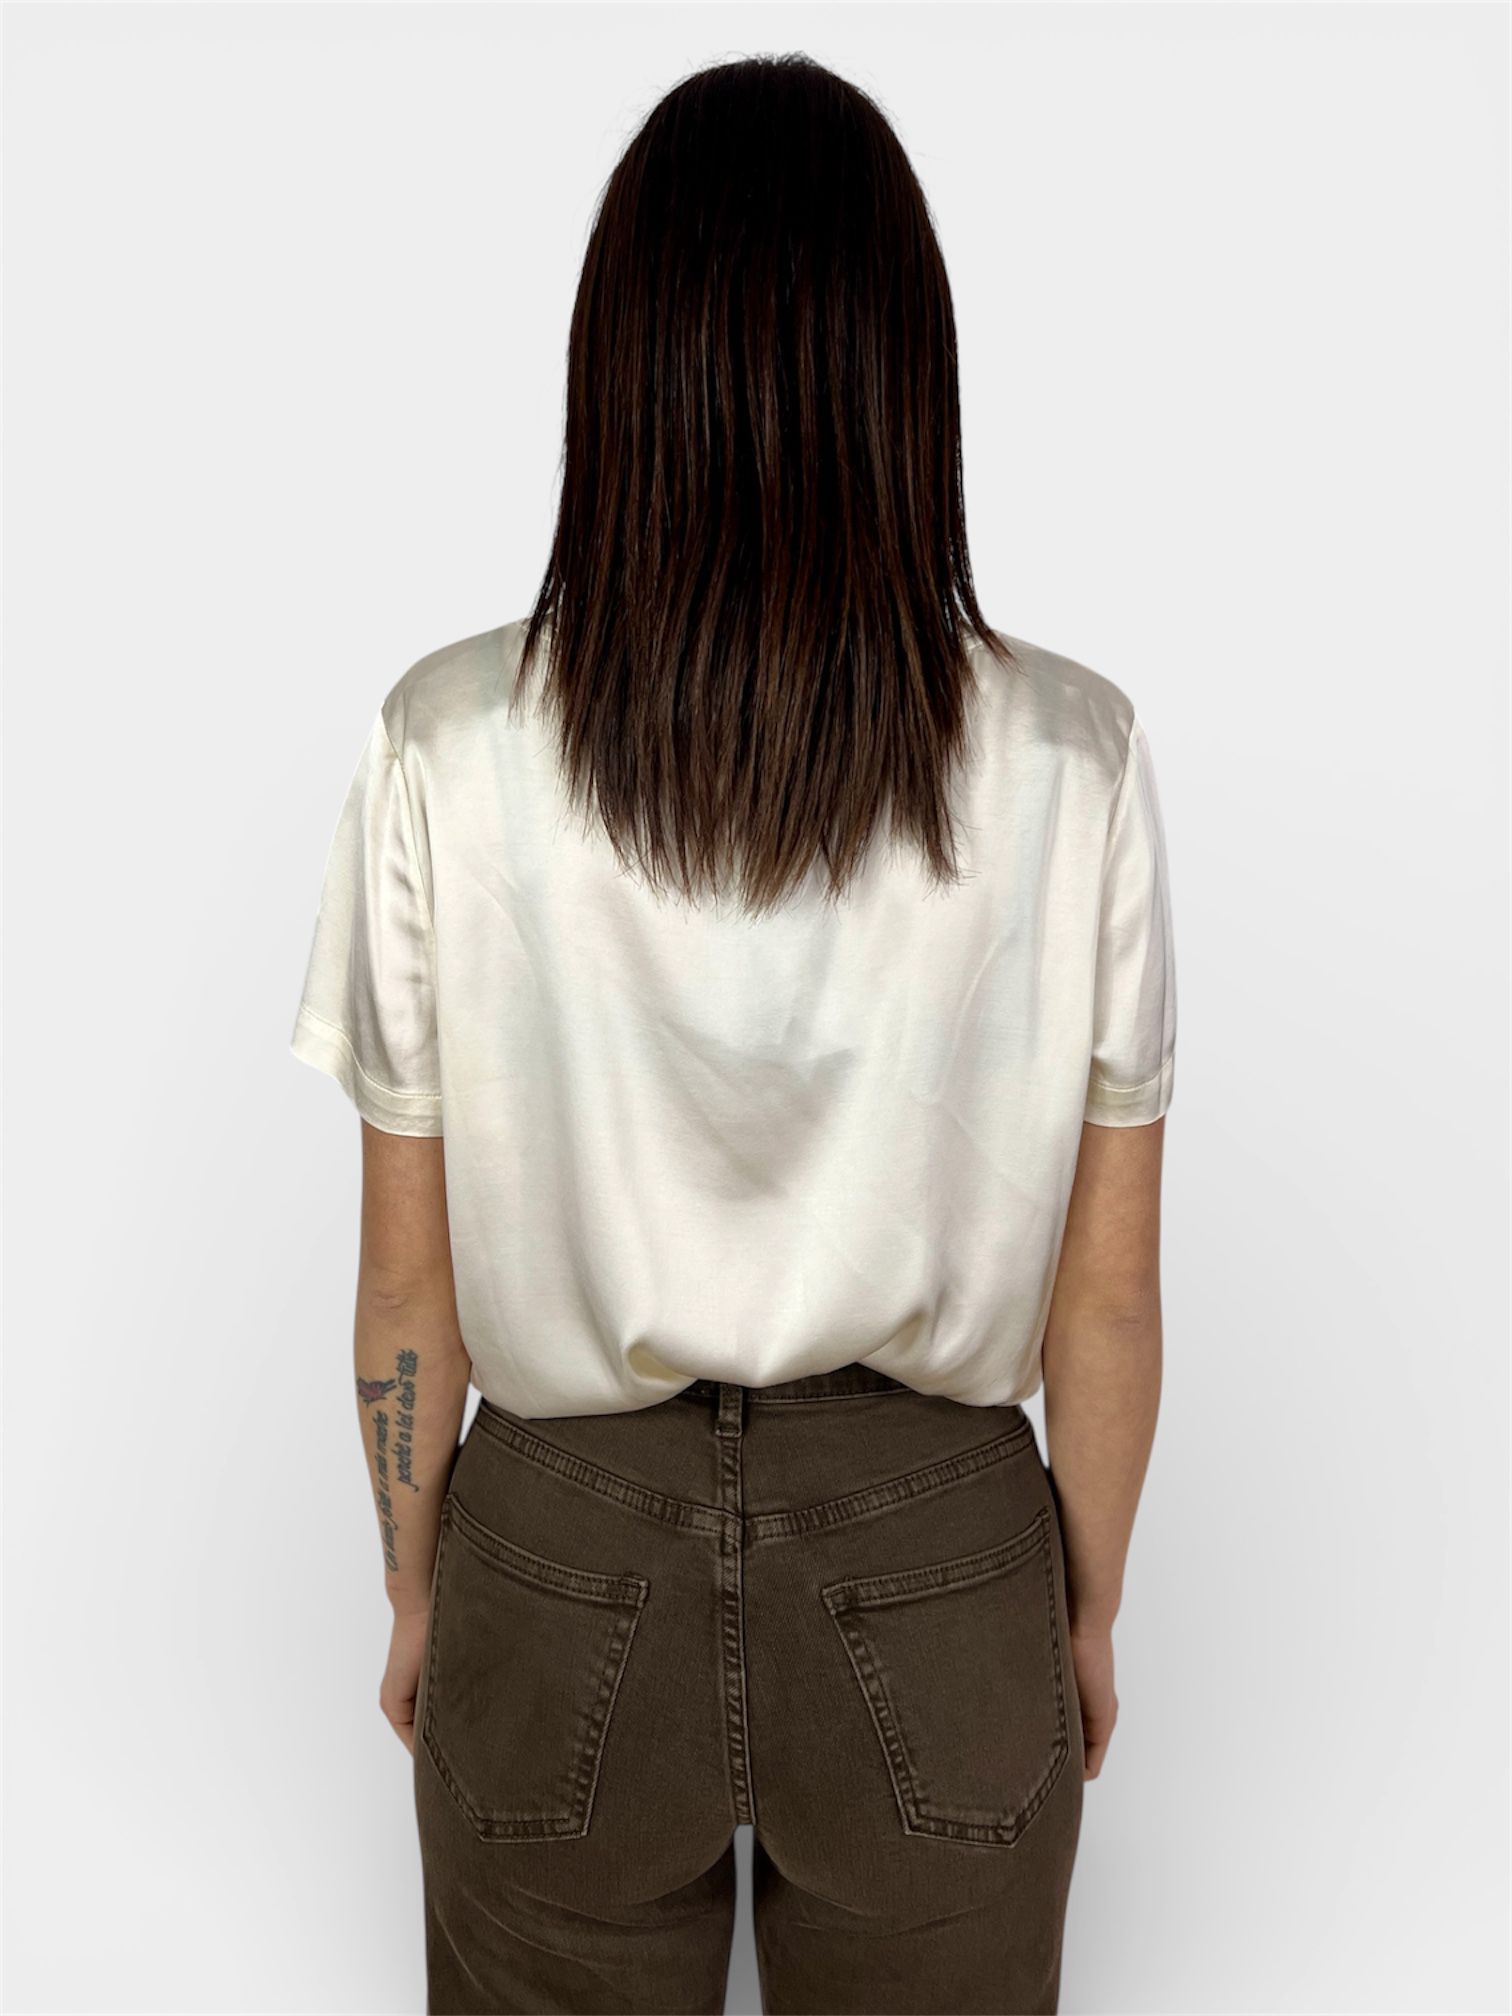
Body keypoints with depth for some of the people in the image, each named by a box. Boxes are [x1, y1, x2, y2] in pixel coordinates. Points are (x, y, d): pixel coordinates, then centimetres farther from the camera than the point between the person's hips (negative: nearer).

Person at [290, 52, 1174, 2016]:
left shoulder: (446, 748, -16)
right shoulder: (1074, 759, -15)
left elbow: (409, 1282, -8)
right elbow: (1110, 1293, -7)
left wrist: (415, 1595, 10)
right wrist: (1088, 1616, 10)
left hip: (563, 1563, 0)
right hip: (934, 1569, 1)